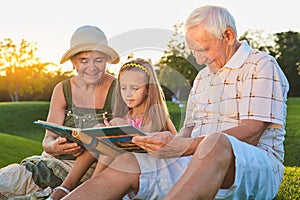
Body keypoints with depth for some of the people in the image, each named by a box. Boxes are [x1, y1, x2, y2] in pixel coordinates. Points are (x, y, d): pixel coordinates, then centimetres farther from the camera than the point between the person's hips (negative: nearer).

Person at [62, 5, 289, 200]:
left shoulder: (262, 65, -2)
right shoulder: (203, 77, 23)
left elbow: (251, 133, -14)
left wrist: (185, 147, -25)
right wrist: (172, 143, -2)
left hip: (258, 166, -6)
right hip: (201, 162, 7)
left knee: (216, 143, -41)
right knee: (126, 164, -14)